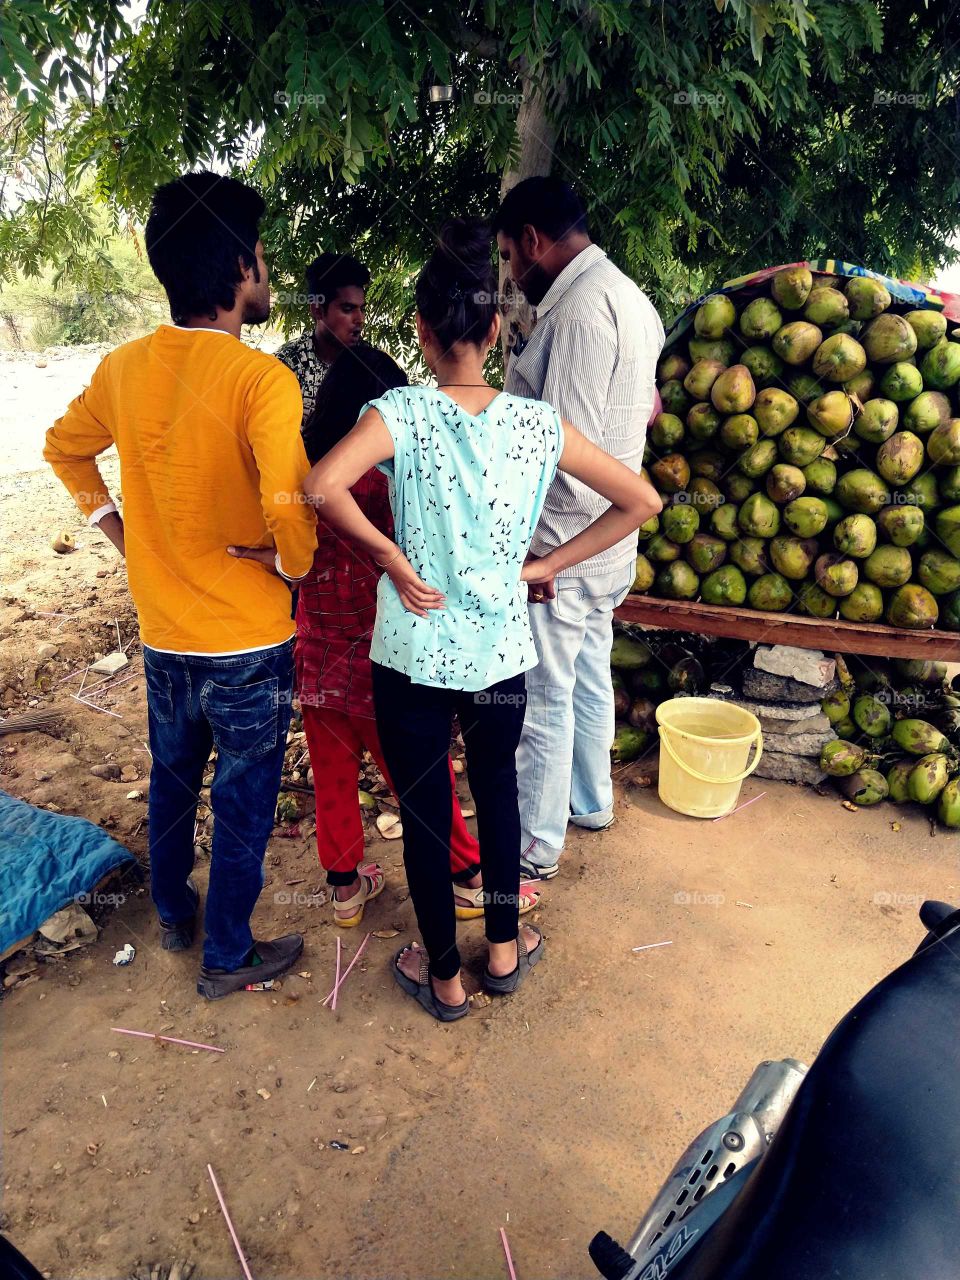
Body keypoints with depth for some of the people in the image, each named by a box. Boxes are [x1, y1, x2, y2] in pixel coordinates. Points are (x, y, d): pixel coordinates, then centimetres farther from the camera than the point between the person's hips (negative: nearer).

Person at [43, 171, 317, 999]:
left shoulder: (124, 367, -1)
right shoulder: (262, 379, -21)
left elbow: (65, 449, 15)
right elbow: (290, 514, -31)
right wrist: (291, 568, -11)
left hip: (163, 635, 6)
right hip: (248, 644, -6)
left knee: (172, 782, 26)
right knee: (243, 805, 13)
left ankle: (174, 915, 47)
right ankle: (229, 958, 30)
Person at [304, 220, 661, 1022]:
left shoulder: (400, 414, -14)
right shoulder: (539, 423, -5)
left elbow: (321, 487, -31)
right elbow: (641, 502, -1)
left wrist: (389, 557, -16)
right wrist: (546, 565, 2)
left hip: (413, 652, -2)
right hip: (503, 649, 3)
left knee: (424, 809, 14)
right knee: (497, 785, 25)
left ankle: (444, 977, 33)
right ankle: (504, 948, 40)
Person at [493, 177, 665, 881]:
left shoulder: (578, 308, -20)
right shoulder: (630, 297, 12)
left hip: (559, 548, -10)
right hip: (610, 540, 10)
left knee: (543, 698, 3)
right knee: (589, 678, 22)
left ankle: (535, 845, 19)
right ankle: (590, 801, 40)